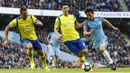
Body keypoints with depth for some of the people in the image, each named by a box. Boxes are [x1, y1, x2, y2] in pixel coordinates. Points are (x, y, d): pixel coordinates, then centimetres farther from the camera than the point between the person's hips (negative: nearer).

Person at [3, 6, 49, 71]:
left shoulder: (31, 17, -11)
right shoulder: (16, 21, -16)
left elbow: (41, 24, -12)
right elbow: (7, 27, -5)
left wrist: (38, 23, -37)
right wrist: (6, 40, -9)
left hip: (34, 38, 3)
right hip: (25, 39, -3)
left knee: (40, 53, 10)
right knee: (30, 46, -36)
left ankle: (45, 66, 38)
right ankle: (32, 61, -11)